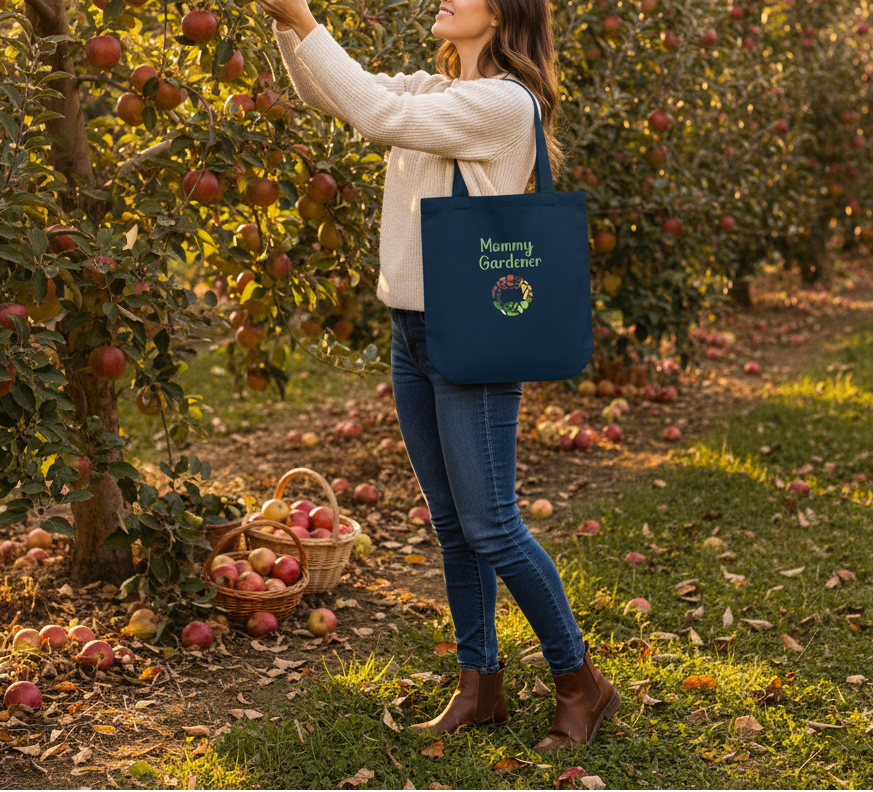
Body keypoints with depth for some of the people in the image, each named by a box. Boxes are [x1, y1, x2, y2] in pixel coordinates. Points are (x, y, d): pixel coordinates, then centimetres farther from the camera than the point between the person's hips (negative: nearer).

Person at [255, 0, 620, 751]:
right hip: (412, 331, 8)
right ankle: (480, 686, 26)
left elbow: (380, 114, -22)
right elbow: (327, 96, 11)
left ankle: (582, 682, 13)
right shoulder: (431, 90, 13)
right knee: (451, 525, 14)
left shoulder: (505, 103, -13)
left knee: (491, 528, -4)